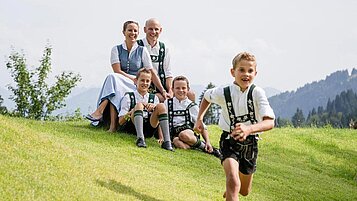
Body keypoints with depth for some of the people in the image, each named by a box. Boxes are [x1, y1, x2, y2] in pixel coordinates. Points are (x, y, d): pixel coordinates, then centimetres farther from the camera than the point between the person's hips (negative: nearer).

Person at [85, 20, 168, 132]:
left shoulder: (142, 51, 7)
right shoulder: (116, 49, 8)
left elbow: (152, 72, 4)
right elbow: (118, 71, -3)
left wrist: (163, 91, -3)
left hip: (136, 89, -1)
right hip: (117, 85, 1)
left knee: (113, 77, -30)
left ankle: (100, 110, -44)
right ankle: (113, 125, -42)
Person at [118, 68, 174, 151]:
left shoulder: (154, 98, 18)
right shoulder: (128, 97, 8)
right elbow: (121, 121, 0)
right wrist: (135, 109, -11)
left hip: (148, 130, 3)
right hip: (132, 128, -3)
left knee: (161, 106, -16)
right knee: (139, 105, -26)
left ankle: (167, 141, -28)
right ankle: (140, 138, -45)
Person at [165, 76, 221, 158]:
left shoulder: (192, 106, 11)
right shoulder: (167, 103, 14)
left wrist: (208, 142, -3)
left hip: (188, 130, 0)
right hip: (174, 132, 0)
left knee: (184, 135, -39)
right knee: (177, 142, -38)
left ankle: (203, 145, -18)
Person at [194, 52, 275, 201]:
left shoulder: (257, 93, -18)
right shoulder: (223, 93, -12)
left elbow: (270, 122, -30)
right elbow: (207, 96, 13)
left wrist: (249, 129, -47)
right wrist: (199, 118, 9)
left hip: (250, 143, 2)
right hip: (230, 142, -1)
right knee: (233, 182, -29)